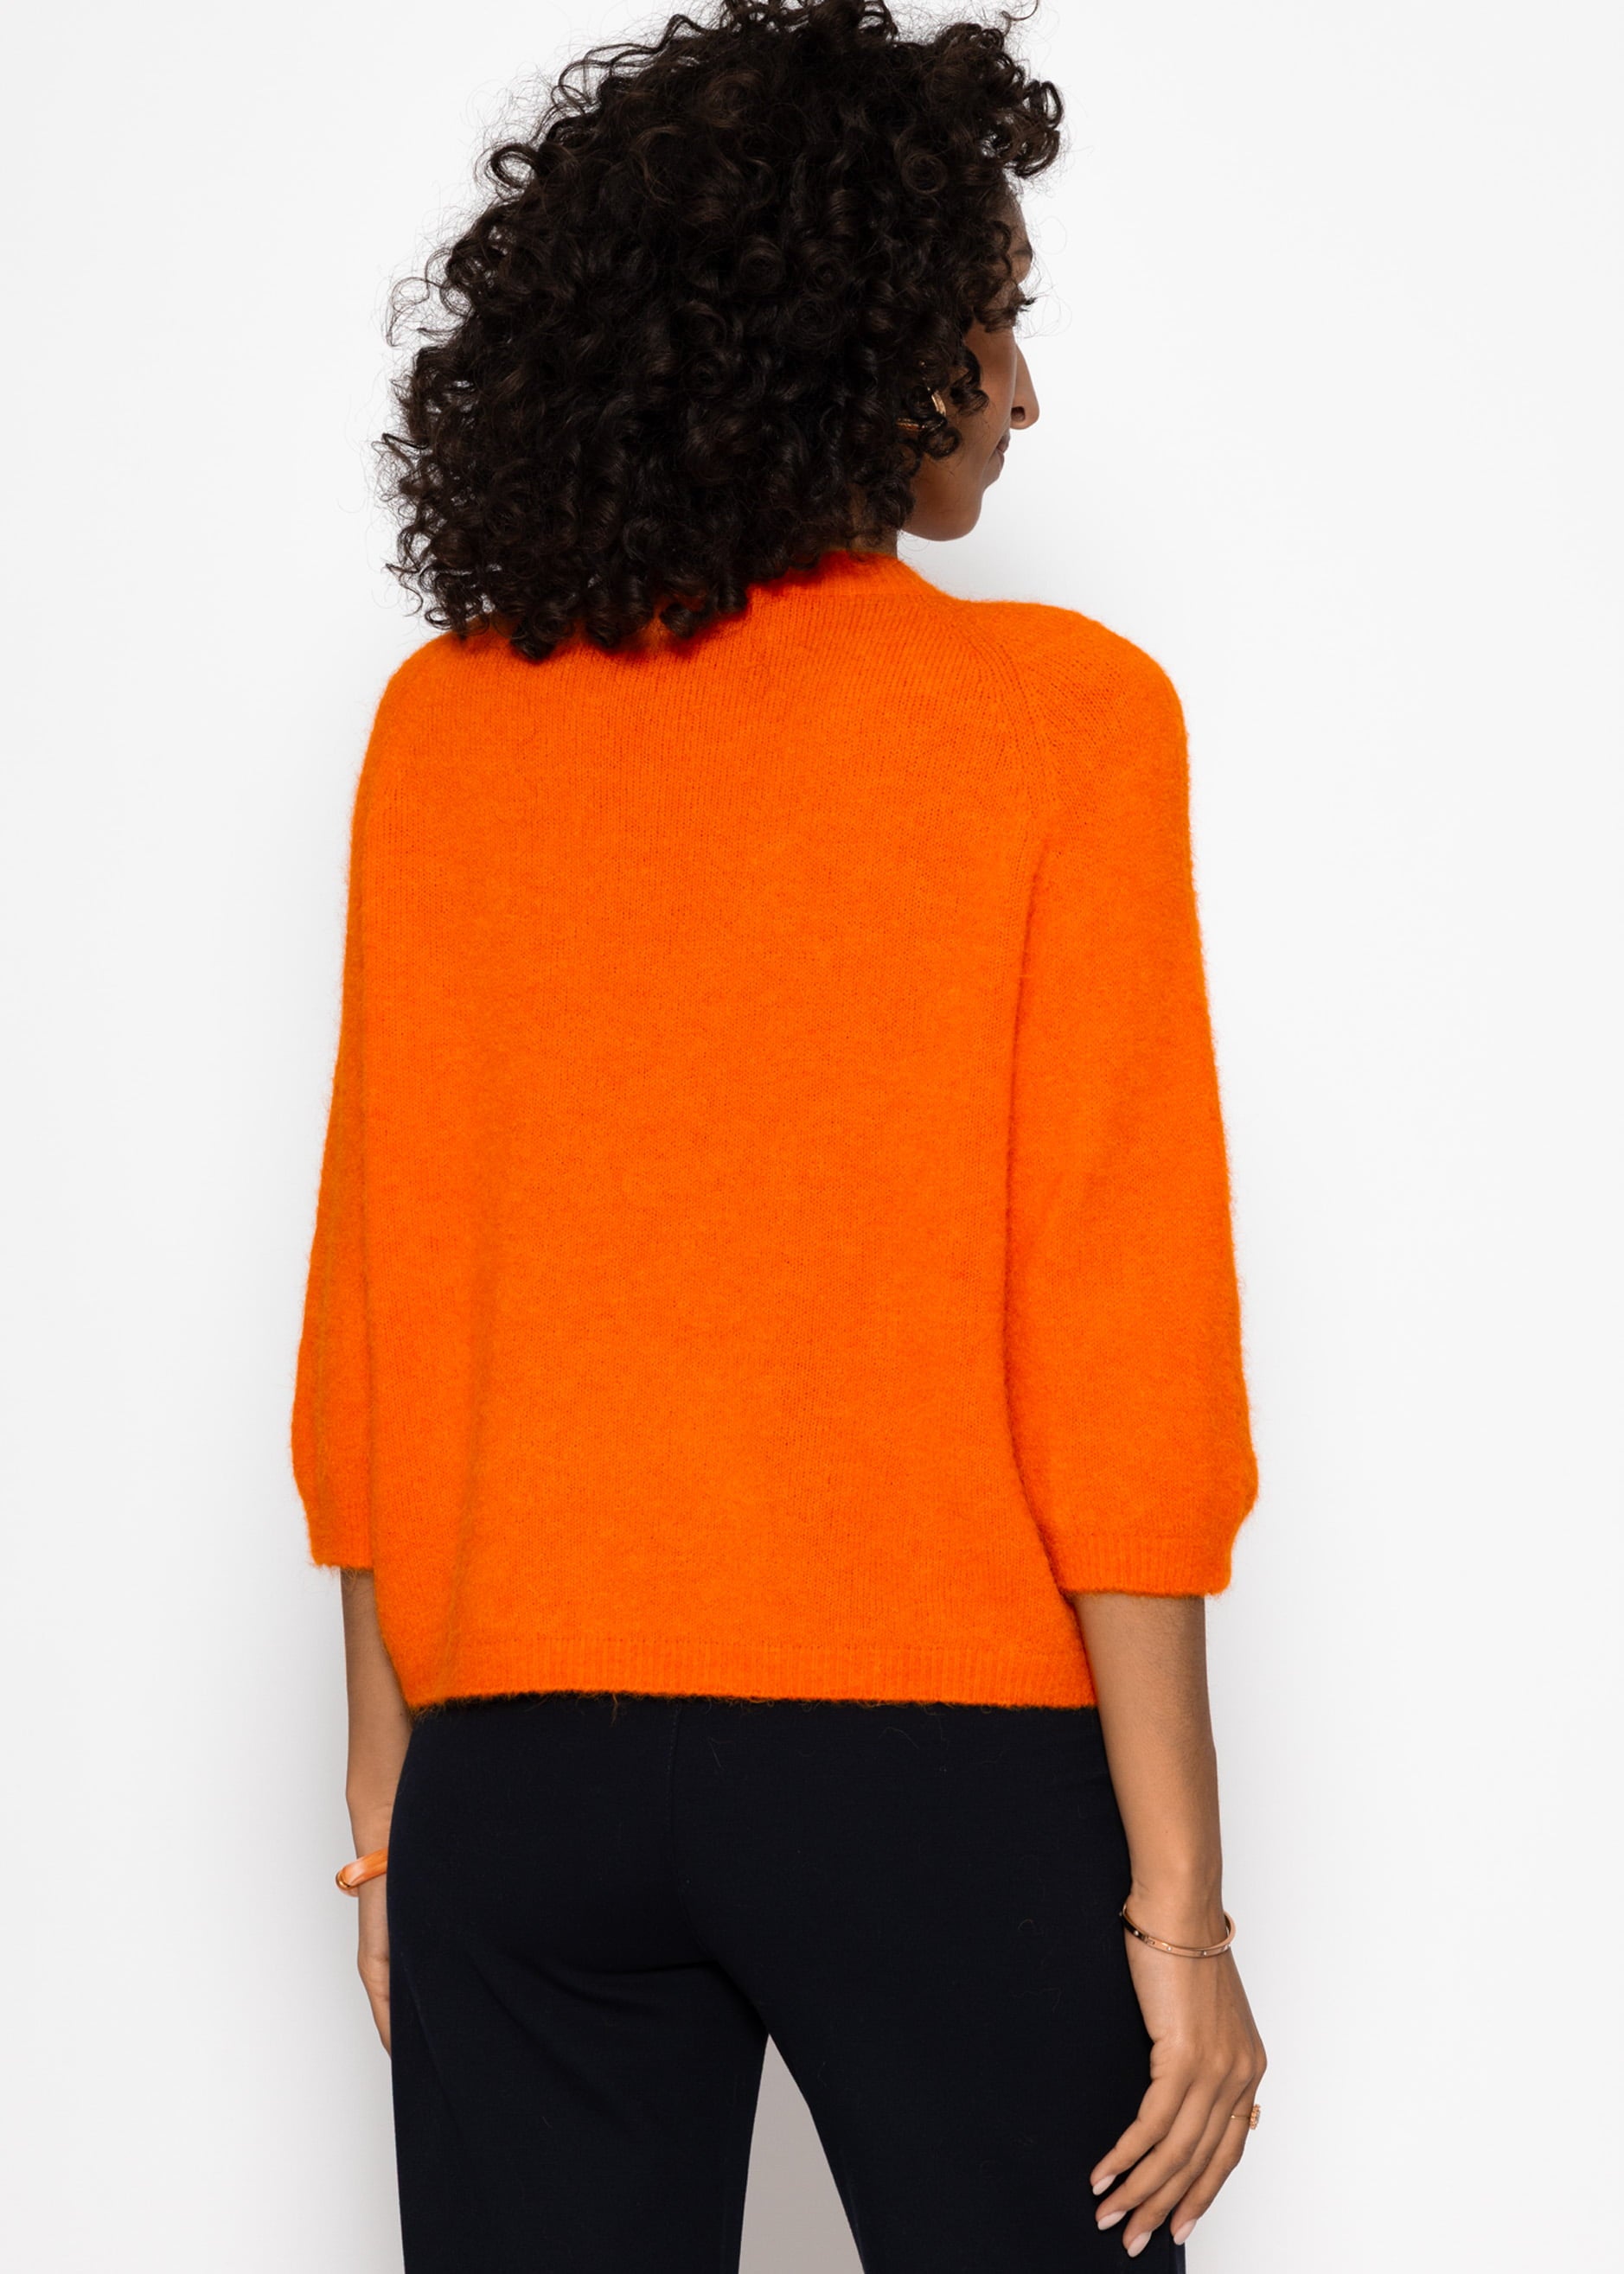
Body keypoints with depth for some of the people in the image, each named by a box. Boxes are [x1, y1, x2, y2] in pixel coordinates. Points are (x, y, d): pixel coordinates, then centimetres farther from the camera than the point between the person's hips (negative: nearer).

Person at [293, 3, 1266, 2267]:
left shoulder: (443, 727, 4)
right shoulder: (1055, 717, -6)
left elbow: (378, 1313, 6)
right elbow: (1114, 1348, -10)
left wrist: (390, 1795, 13)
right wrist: (1175, 1898, -6)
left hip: (524, 1760, 4)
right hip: (941, 1747, -3)